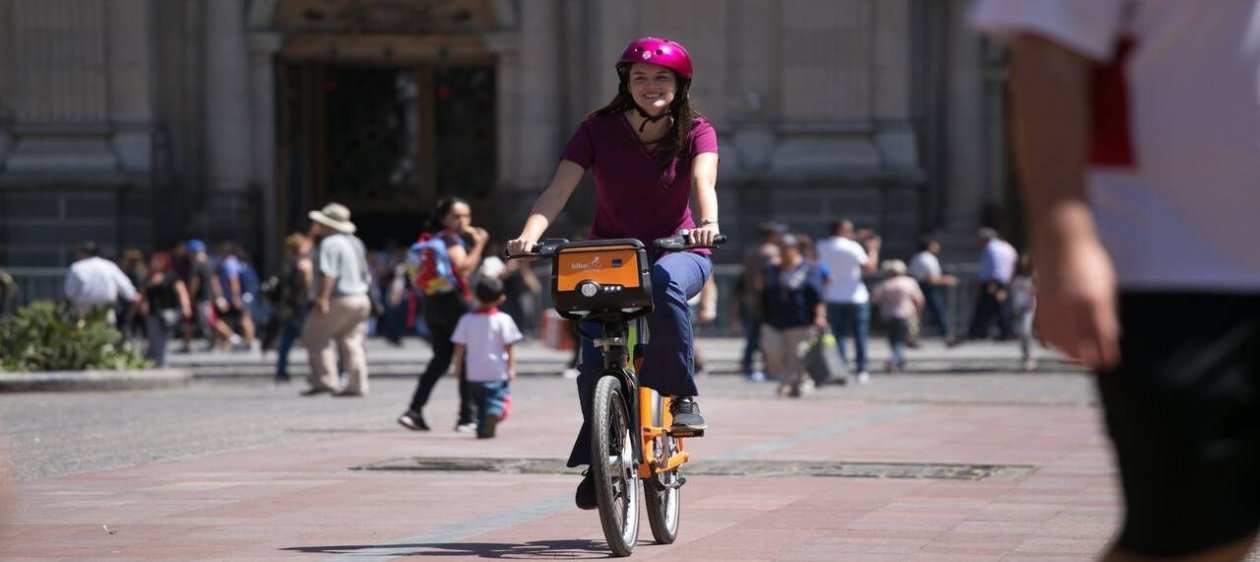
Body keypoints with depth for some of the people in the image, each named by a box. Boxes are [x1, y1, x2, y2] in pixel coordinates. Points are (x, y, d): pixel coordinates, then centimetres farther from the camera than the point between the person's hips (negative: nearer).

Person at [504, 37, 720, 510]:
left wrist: (708, 223, -48)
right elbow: (558, 190, -17)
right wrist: (530, 234, -36)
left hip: (676, 252, -1)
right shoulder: (598, 130, -6)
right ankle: (597, 463, 6)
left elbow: (703, 181, -25)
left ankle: (682, 396, -26)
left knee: (663, 279, -39)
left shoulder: (695, 133, -5)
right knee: (595, 364, -17)